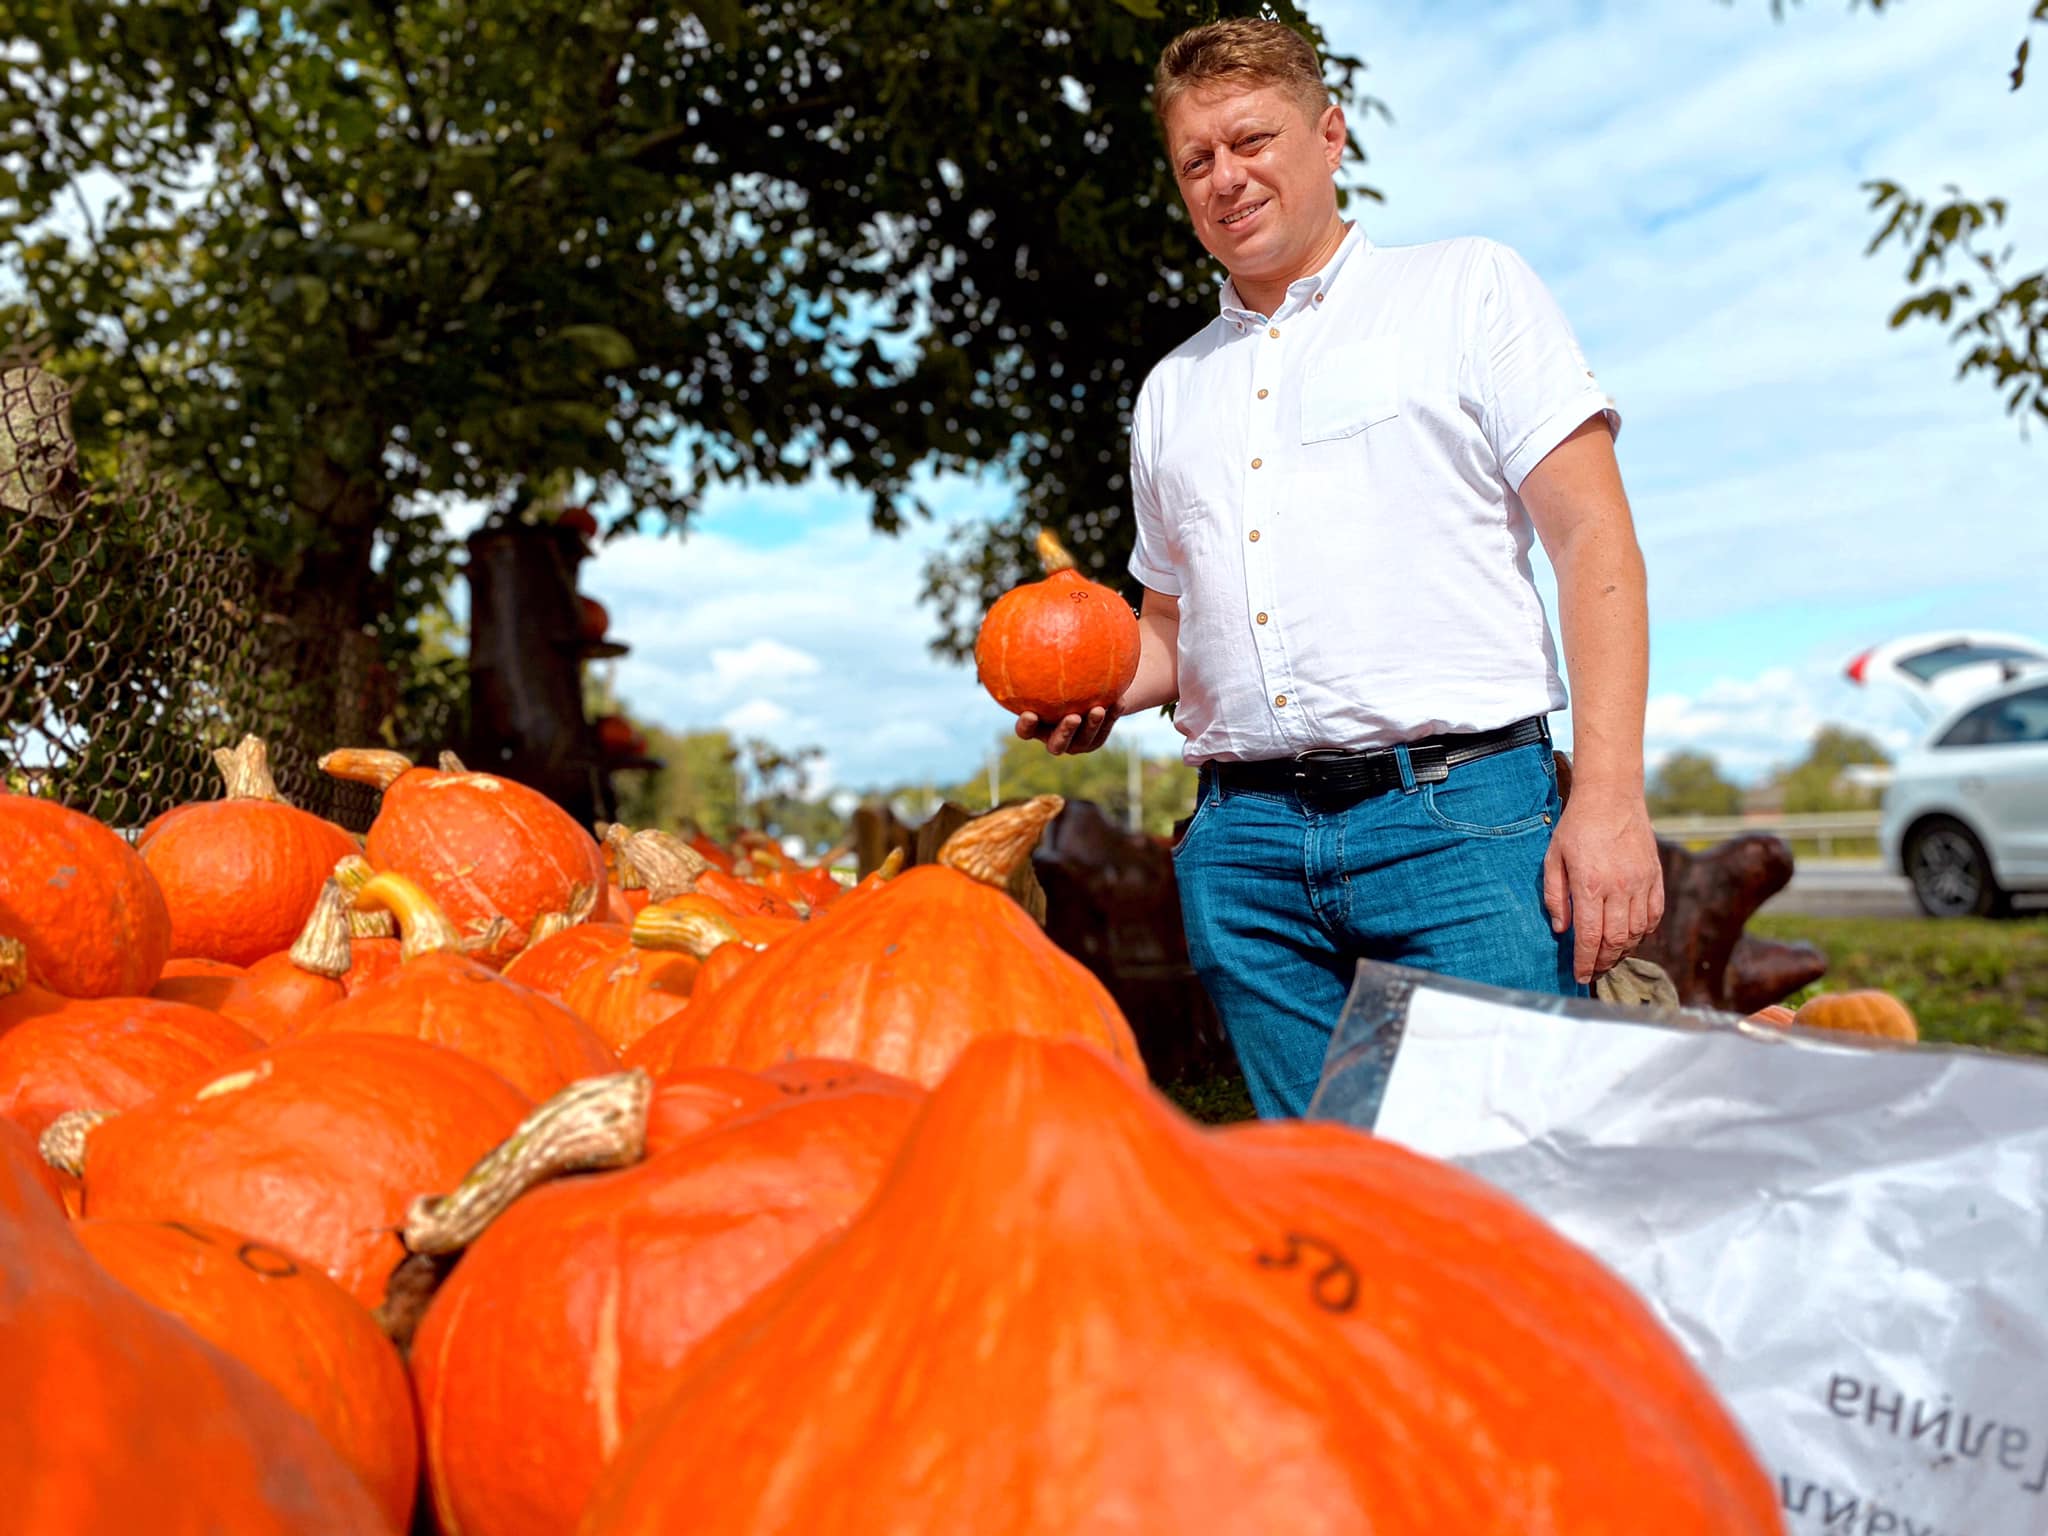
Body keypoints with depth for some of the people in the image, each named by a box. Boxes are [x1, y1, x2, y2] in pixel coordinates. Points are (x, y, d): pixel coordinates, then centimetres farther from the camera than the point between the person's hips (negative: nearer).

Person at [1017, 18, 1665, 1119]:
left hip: (1460, 818, -4)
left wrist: (1610, 796, -12)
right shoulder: (1172, 390, 21)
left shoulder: (1468, 287, 7)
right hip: (1242, 846, 4)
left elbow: (1594, 542, -1)